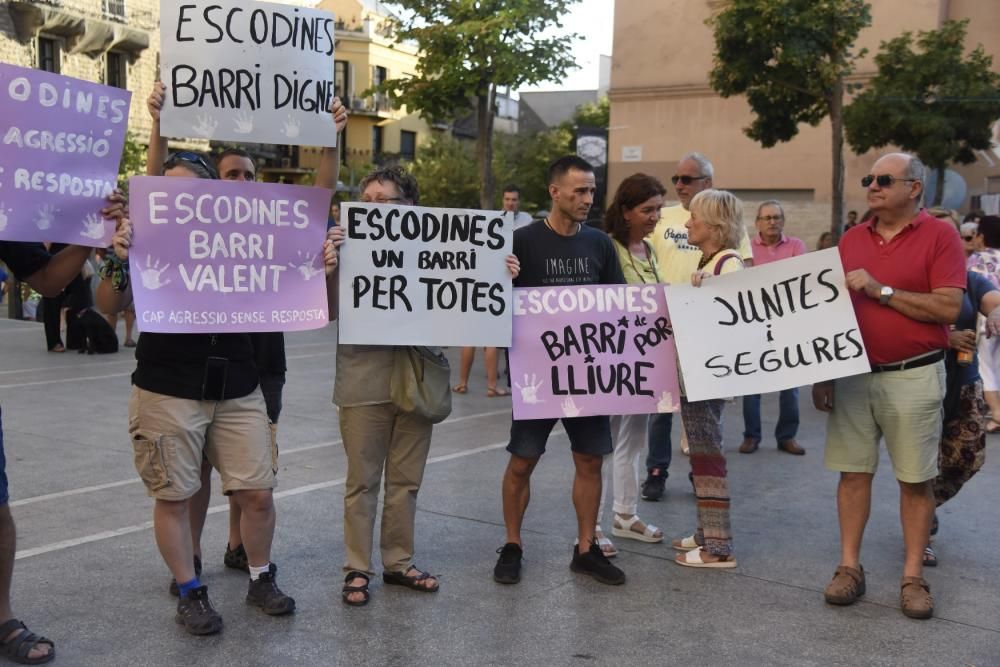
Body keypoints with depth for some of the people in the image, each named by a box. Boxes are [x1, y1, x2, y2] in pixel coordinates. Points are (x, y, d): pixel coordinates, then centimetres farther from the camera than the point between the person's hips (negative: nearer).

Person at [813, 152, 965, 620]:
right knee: (853, 472, 6)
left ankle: (913, 576, 13)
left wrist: (881, 290, -17)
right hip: (853, 374, 4)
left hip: (913, 377, -4)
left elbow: (948, 307, -13)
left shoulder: (940, 236, -4)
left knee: (916, 478, 4)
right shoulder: (851, 239, 8)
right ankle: (849, 567, 15)